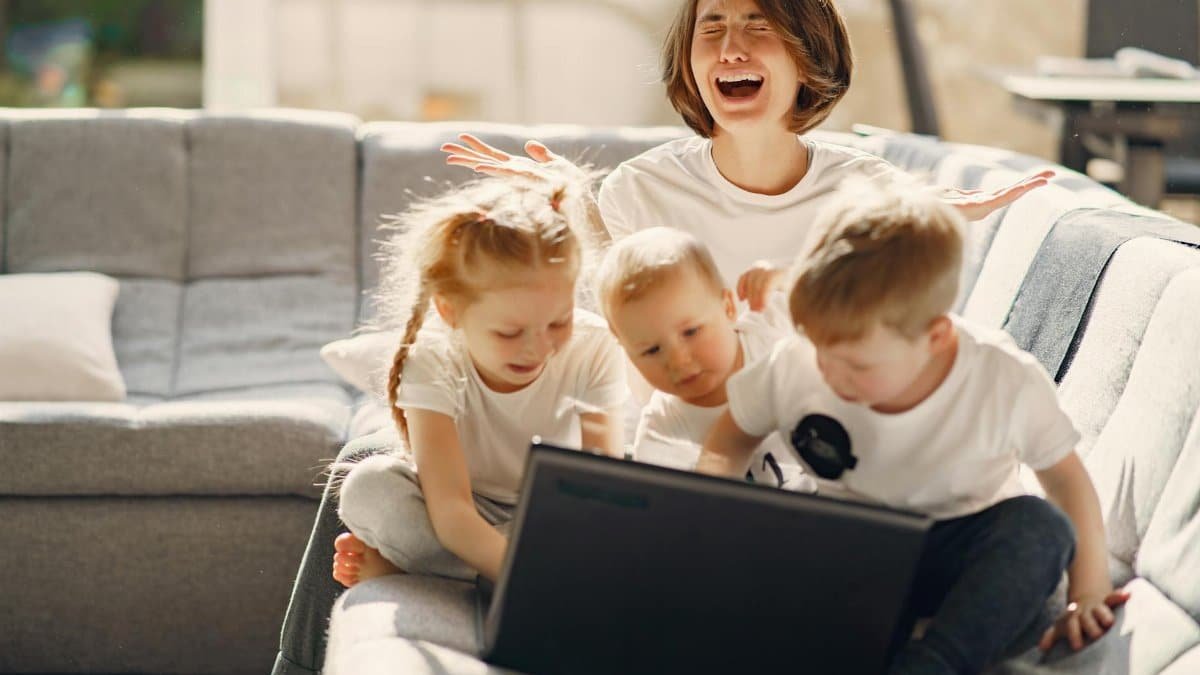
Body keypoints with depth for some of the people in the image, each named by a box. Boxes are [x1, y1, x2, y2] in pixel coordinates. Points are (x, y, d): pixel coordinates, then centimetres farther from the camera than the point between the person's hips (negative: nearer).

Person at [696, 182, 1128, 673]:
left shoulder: (1008, 384, -21)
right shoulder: (795, 366, -16)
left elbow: (1066, 476, -6)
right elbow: (731, 438, 1)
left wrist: (1089, 590, -10)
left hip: (953, 560, -1)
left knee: (1042, 526, -33)